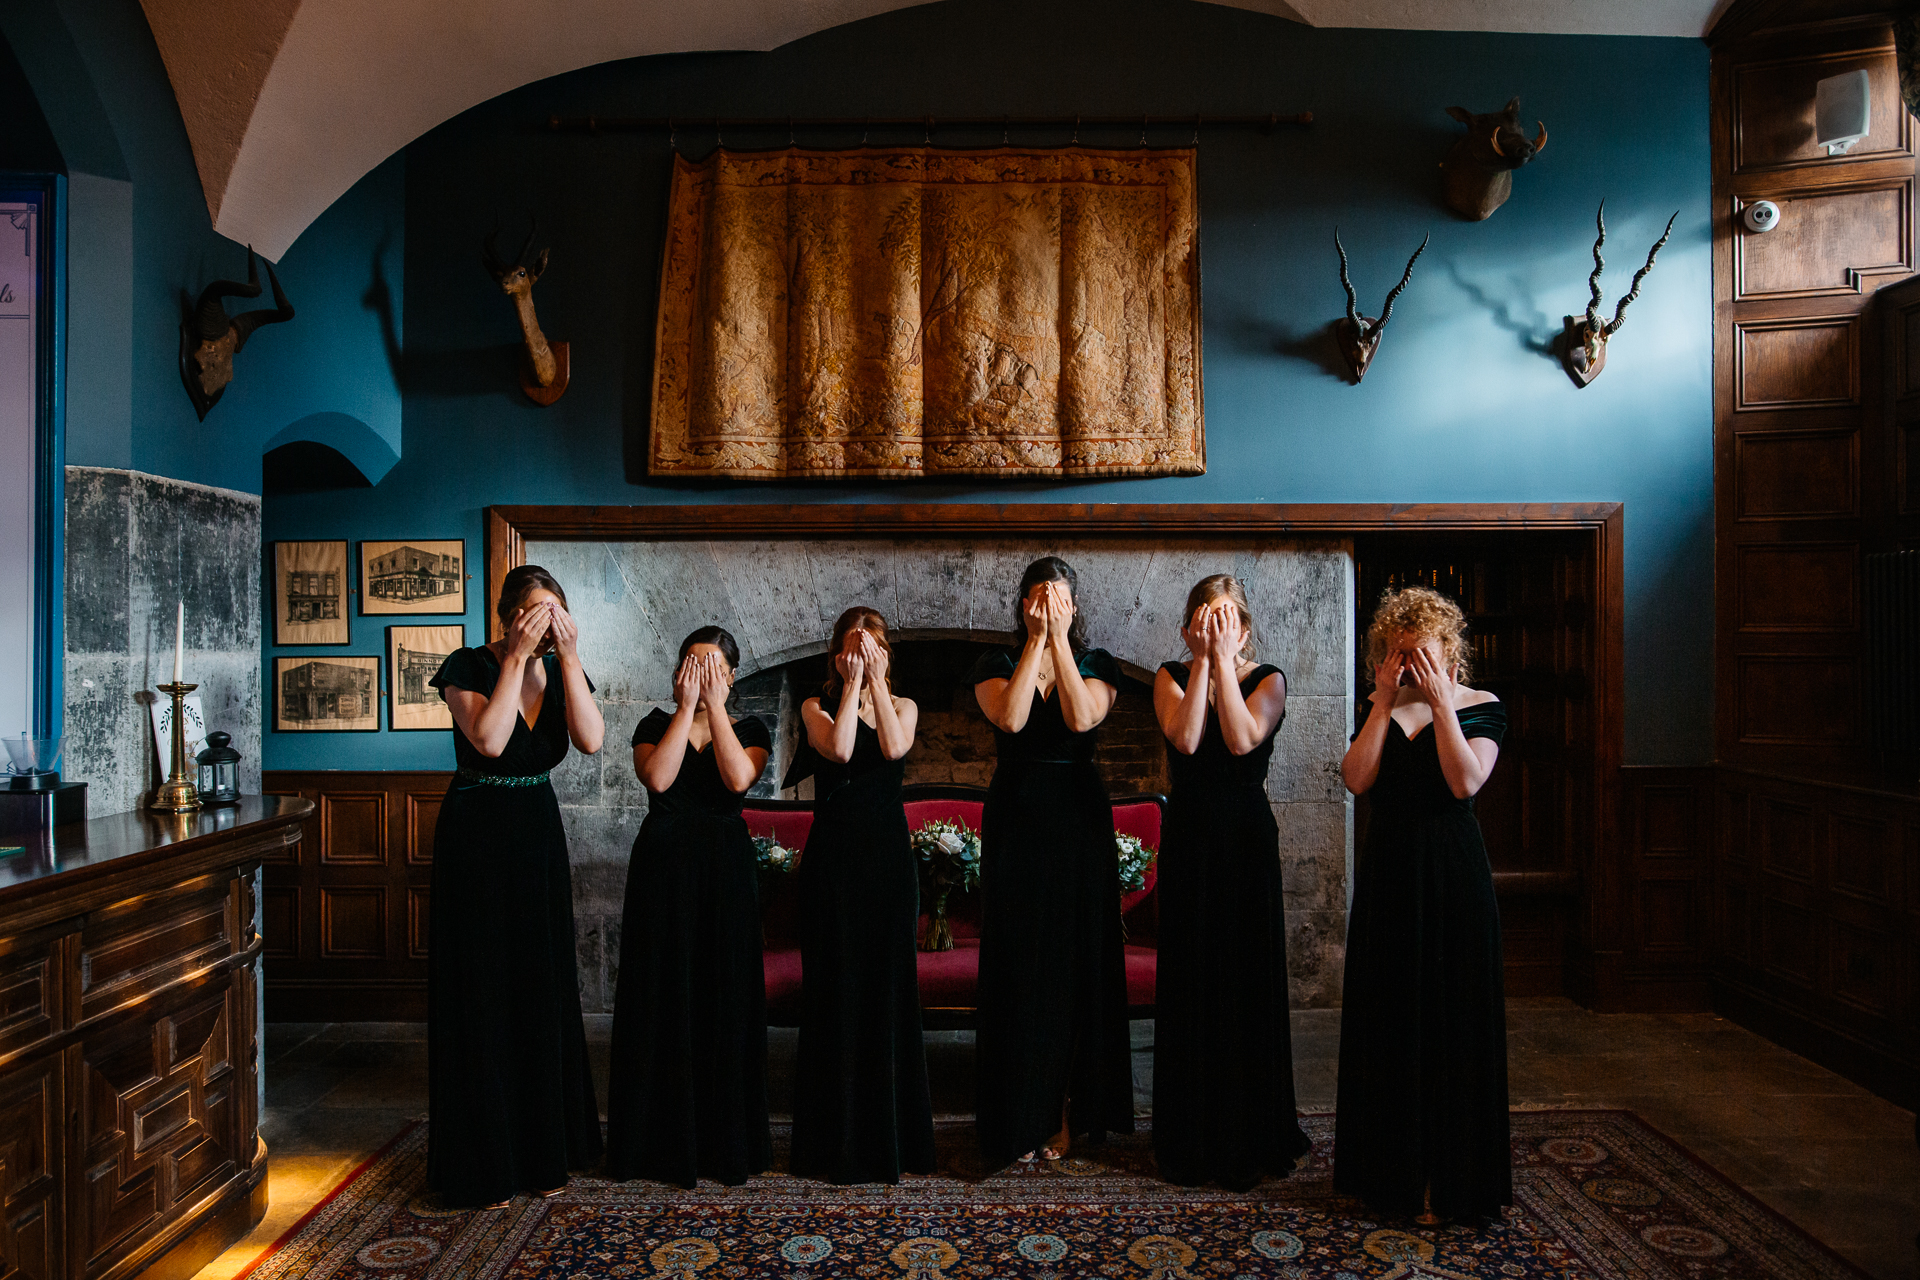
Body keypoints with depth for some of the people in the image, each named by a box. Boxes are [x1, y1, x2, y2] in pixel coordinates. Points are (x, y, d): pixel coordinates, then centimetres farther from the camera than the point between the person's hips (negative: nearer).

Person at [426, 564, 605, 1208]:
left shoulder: (561, 669, 1)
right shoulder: (469, 666, -11)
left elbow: (592, 740, -16)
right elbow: (489, 740, -28)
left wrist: (568, 655, -19)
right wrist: (517, 656, -25)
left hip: (539, 835, 5)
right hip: (476, 836, -4)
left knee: (544, 990, 11)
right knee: (481, 993, 3)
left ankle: (544, 1149, 26)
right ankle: (483, 1161, 18)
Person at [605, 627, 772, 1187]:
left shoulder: (749, 729, 7)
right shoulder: (656, 724, 7)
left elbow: (739, 778, -14)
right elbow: (658, 778, -14)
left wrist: (714, 705, -11)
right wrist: (687, 705, -10)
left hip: (726, 868, 0)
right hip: (664, 866, 0)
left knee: (725, 996, 4)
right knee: (662, 998, 4)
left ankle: (727, 1139, 17)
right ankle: (663, 1137, 17)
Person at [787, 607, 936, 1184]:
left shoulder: (903, 706, 10)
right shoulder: (817, 707, 4)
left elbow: (894, 747, -12)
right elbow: (839, 749, -16)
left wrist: (877, 680, -8)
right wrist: (852, 685, -9)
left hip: (887, 857, 1)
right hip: (832, 856, -1)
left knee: (888, 984, 5)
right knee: (834, 988, 3)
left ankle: (889, 1133, 19)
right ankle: (837, 1136, 16)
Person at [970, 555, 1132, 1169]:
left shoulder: (1098, 664, 5)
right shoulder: (995, 664, 4)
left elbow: (1082, 718, -15)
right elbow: (1010, 719, -17)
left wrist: (1059, 639, -15)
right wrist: (1035, 641, -14)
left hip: (1079, 824, 1)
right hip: (1016, 820, 0)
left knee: (1077, 960, 4)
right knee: (1019, 964, 2)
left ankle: (1068, 1109, 17)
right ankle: (1023, 1115, 14)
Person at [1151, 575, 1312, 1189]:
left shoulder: (1268, 679, 1)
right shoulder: (1172, 676, 3)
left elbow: (1242, 740, -18)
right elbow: (1185, 738, -16)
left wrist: (1225, 660, -16)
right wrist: (1203, 661, -15)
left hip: (1247, 839, -1)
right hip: (1188, 840, 1)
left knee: (1250, 978, 5)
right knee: (1190, 984, 6)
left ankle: (1253, 1133, 21)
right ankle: (1194, 1138, 20)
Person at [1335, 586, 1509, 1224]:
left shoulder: (1480, 707, -1)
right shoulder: (1379, 708, 7)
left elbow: (1465, 781, -18)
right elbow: (1356, 779, -8)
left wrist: (1440, 703, -17)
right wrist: (1385, 702, -11)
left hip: (1452, 874, -3)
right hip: (1388, 871, 4)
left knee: (1451, 1016, 2)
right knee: (1388, 1018, 9)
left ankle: (1451, 1178, 16)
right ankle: (1394, 1169, 24)